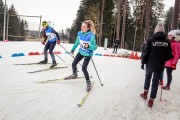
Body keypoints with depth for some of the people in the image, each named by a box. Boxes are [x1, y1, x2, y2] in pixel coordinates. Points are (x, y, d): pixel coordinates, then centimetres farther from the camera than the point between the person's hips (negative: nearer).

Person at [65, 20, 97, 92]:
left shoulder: (91, 36, -28)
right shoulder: (79, 33, -10)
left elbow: (95, 47, -27)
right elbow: (77, 42, 9)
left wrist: (88, 46, -46)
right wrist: (73, 49, 18)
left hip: (87, 54, -6)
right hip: (81, 52, 6)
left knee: (84, 68, -13)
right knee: (73, 64, 13)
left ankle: (88, 82, 9)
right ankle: (74, 75, 44)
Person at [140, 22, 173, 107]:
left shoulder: (151, 40, -11)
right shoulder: (167, 42, -5)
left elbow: (145, 53, -10)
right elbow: (169, 56, -1)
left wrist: (143, 63, 2)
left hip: (150, 65, 0)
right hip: (160, 66, 1)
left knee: (148, 77, 26)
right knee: (155, 83, 9)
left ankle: (145, 93, 31)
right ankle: (151, 101, 13)